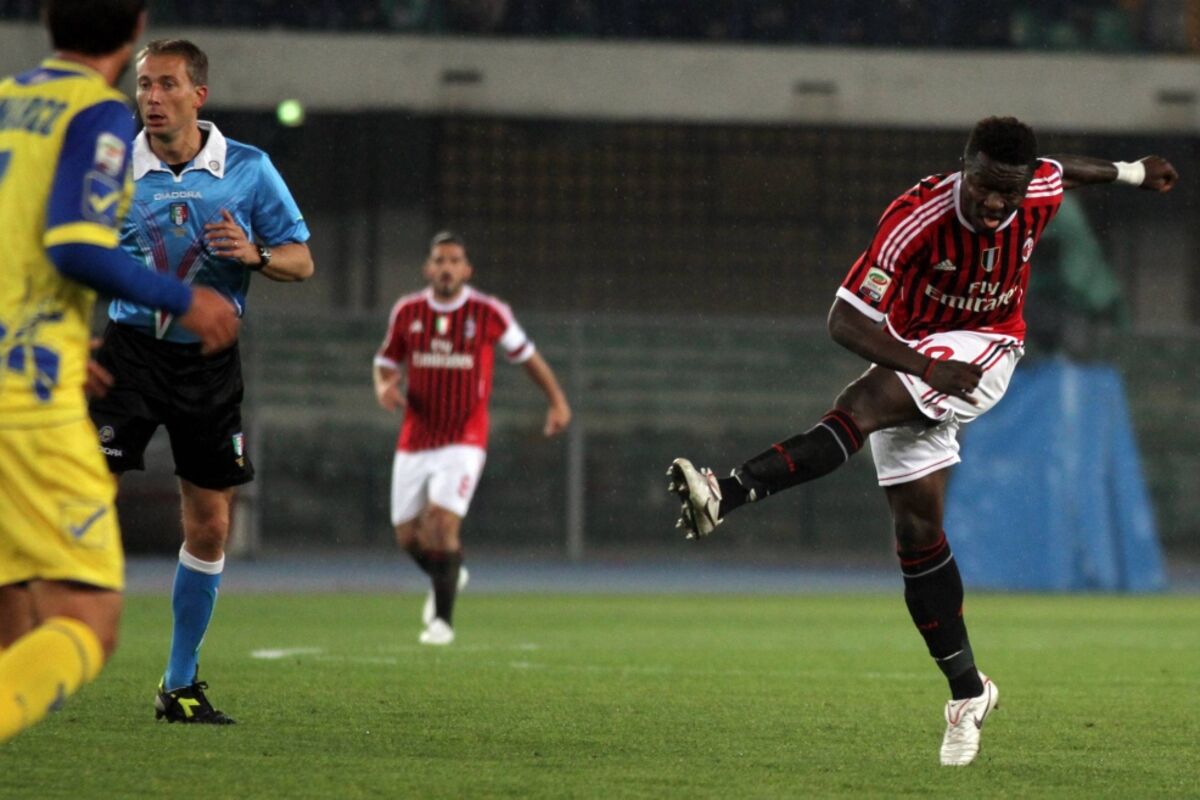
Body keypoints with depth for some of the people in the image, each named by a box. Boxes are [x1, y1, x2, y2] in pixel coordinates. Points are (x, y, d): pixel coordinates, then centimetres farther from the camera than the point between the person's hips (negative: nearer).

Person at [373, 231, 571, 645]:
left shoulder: (488, 313, -7)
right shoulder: (407, 312, 1)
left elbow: (526, 354, 8)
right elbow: (386, 363, 13)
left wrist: (557, 401, 4)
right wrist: (384, 388, -10)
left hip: (464, 441, -4)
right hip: (415, 440, 4)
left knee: (442, 521, -20)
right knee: (408, 535, 6)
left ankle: (442, 619, -7)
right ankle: (448, 577, 40)